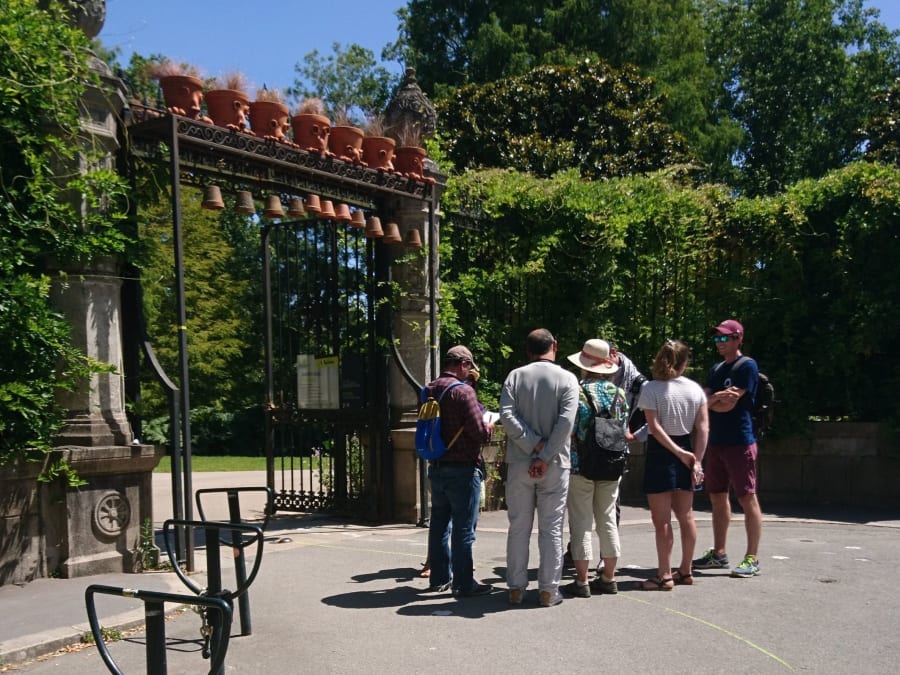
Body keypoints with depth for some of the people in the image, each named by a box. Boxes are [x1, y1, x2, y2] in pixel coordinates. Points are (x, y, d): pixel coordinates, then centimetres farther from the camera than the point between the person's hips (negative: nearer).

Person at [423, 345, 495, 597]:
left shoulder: (429, 390, 7)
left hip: (436, 468, 7)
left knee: (439, 523, 16)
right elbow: (479, 432, -20)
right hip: (462, 469, -7)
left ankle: (439, 577, 26)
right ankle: (463, 583, 6)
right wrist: (489, 427, 2)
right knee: (463, 528, 0)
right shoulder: (463, 391, -16)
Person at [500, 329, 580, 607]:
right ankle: (548, 590, 11)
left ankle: (516, 588, 15)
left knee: (518, 527, 9)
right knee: (551, 528, 7)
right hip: (555, 465, -1)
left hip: (519, 463, 1)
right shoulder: (567, 378, -3)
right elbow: (566, 422, -14)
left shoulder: (515, 376, 1)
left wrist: (535, 445, -9)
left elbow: (507, 416, -10)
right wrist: (545, 456, -13)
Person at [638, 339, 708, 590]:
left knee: (662, 520, 1)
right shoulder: (695, 389, 1)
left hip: (660, 452, -5)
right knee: (686, 515, 15)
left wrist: (679, 453, -12)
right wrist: (696, 459, -2)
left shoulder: (650, 388, -11)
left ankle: (664, 576, 6)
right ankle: (685, 571, 25)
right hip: (686, 449, 5)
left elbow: (655, 427, -17)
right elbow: (703, 428, -2)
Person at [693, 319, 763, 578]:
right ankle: (719, 554, 21)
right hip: (716, 441, 8)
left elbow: (729, 405, -15)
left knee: (747, 499, -3)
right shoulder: (715, 369, 17)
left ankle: (752, 558, 2)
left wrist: (711, 401, 1)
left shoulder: (747, 366, -7)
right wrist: (718, 397, -12)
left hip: (739, 442, -8)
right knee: (717, 498, 12)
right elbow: (704, 402, 7)